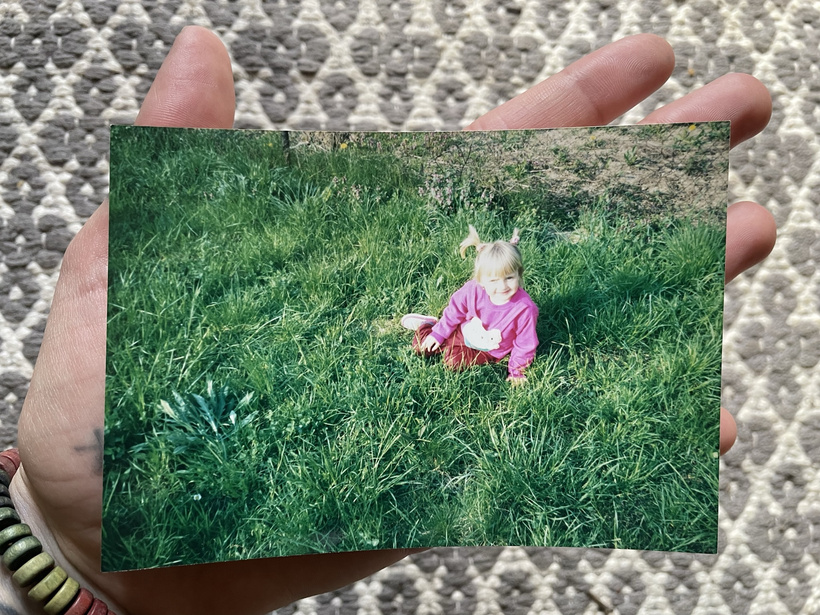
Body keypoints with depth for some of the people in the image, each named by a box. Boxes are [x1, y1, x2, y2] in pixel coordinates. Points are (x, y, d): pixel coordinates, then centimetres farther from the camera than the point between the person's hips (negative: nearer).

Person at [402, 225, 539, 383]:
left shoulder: (525, 309, -34)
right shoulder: (473, 290, -29)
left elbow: (525, 344, -18)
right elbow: (455, 312, -8)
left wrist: (516, 371, -10)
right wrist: (439, 334, 2)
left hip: (487, 351, -2)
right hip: (462, 333, 2)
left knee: (454, 361, -22)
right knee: (422, 345, 3)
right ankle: (427, 324, 36)